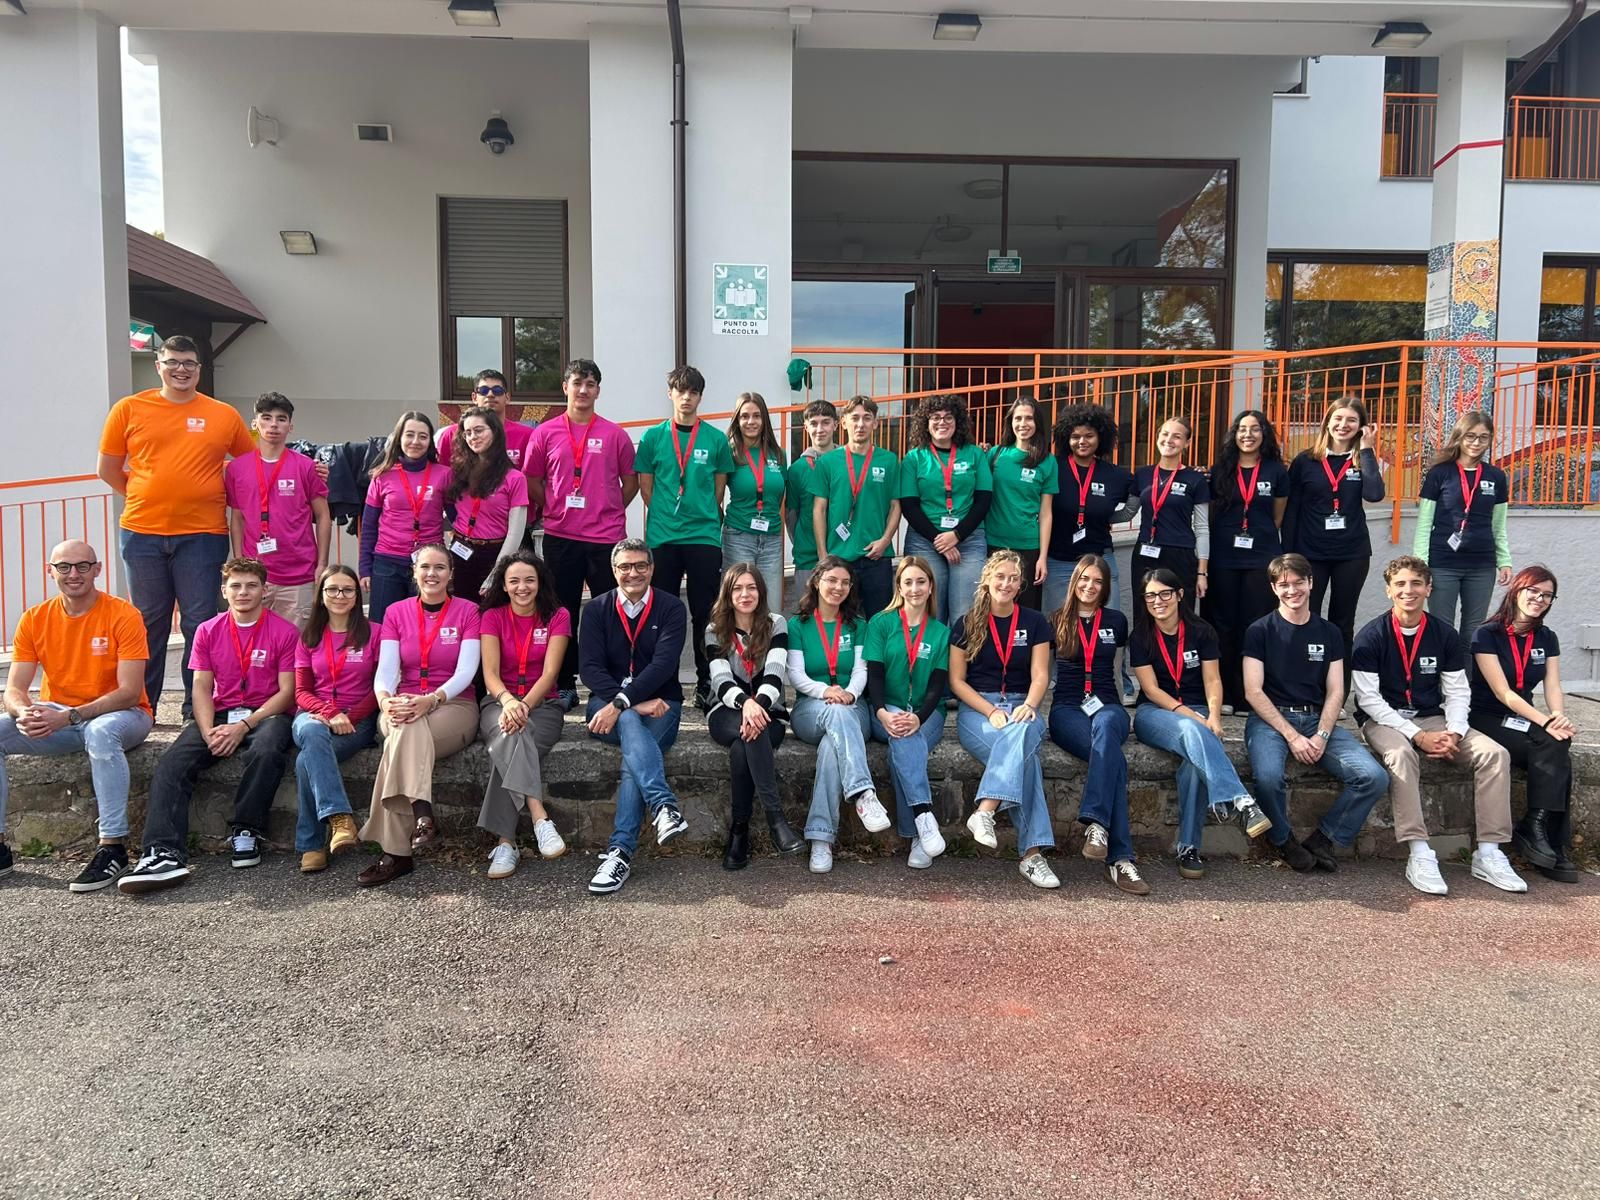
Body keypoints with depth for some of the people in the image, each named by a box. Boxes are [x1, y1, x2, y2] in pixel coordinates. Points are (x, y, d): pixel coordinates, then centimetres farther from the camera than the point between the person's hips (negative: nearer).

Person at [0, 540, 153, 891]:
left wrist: (69, 717, -29)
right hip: (55, 719, 5)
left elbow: (130, 693, -18)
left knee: (101, 732, -38)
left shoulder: (123, 615, -12)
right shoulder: (34, 619, 2)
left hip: (119, 715, -5)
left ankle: (113, 846, -32)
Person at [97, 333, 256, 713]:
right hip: (143, 532, 1)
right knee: (148, 622, 10)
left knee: (200, 623, 3)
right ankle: (142, 707, 21)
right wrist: (146, 497, 8)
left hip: (202, 534, -1)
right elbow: (108, 468, 11)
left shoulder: (224, 415, 4)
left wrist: (214, 496, 7)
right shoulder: (129, 409, 5)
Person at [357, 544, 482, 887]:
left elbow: (465, 671, -8)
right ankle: (423, 817, -49)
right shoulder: (396, 612, 12)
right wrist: (385, 700, -24)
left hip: (454, 706, -2)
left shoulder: (467, 611, 4)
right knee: (409, 729, -36)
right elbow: (386, 669, -1)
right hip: (402, 706, 2)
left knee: (404, 738, -35)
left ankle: (395, 853, -39)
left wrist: (431, 699, -27)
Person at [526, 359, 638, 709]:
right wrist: (555, 511, 5)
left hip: (606, 538, -1)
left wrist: (609, 512, 6)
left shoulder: (615, 435, 3)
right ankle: (564, 685, 18)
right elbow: (533, 482, 11)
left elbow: (630, 481, 10)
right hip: (560, 538, 1)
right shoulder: (545, 433, 5)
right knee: (562, 614, 8)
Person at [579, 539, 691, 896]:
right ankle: (664, 806, -52)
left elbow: (663, 664, -13)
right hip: (608, 705, 1)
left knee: (634, 751, -31)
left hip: (659, 705, -1)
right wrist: (635, 704, -19)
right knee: (630, 723, -35)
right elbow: (590, 668, -4)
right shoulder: (596, 609, 7)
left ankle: (620, 851, -36)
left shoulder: (671, 608, 2)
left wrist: (622, 702, -26)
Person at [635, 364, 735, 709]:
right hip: (662, 537, 0)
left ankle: (706, 684, 14)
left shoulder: (715, 440, 4)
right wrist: (665, 516, 1)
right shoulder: (653, 437, 5)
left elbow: (719, 487, 8)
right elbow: (646, 486, 6)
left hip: (705, 537, 0)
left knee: (704, 614, 4)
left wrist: (704, 516, 3)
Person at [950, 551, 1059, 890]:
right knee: (1024, 754, -34)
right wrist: (992, 711, -13)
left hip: (1021, 708, 2)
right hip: (976, 709, -1)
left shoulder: (1034, 623, 11)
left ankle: (985, 811, -50)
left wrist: (1029, 705, -19)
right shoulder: (967, 625, 7)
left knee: (1022, 733, -39)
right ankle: (1031, 852, -41)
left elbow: (1040, 675, 4)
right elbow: (956, 681, 3)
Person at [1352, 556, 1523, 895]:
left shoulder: (1445, 635, 5)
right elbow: (1369, 698, -12)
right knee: (1401, 754, -37)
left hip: (1433, 718, 5)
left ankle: (1489, 854, -12)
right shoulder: (1370, 637, -8)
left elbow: (1457, 692, 5)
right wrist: (1416, 735, -19)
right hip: (1383, 720, -4)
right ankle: (1419, 856, -36)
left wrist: (1453, 733, -14)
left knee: (1495, 753, -17)